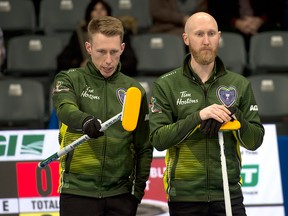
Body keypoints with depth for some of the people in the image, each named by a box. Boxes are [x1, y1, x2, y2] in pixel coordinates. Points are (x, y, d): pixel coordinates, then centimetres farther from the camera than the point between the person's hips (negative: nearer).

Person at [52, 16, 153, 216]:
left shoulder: (134, 89, 10)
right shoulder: (70, 80, 2)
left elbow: (144, 147, 14)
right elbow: (66, 109, -21)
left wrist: (139, 188, 5)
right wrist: (85, 121, -42)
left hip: (121, 194, 3)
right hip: (78, 191, -3)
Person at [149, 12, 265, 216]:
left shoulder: (239, 84, 7)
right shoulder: (166, 85, 1)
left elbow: (255, 141, 5)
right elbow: (158, 139, -9)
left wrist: (234, 117, -14)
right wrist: (198, 117, -20)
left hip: (229, 194, 1)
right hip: (184, 197, -1)